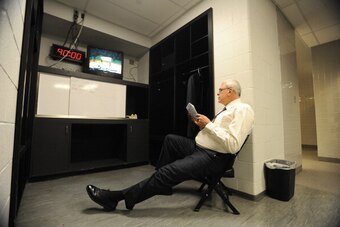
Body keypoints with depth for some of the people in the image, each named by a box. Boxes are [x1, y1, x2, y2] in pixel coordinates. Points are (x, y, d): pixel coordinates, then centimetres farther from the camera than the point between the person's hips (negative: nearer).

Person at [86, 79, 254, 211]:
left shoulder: (243, 109, -12)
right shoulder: (227, 109, 17)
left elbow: (233, 145, -25)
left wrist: (208, 124, -19)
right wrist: (202, 125, 1)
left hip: (211, 157, -10)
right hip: (198, 147, 10)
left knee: (168, 171, -19)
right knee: (170, 139, 10)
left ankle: (116, 197, -8)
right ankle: (162, 182, 18)